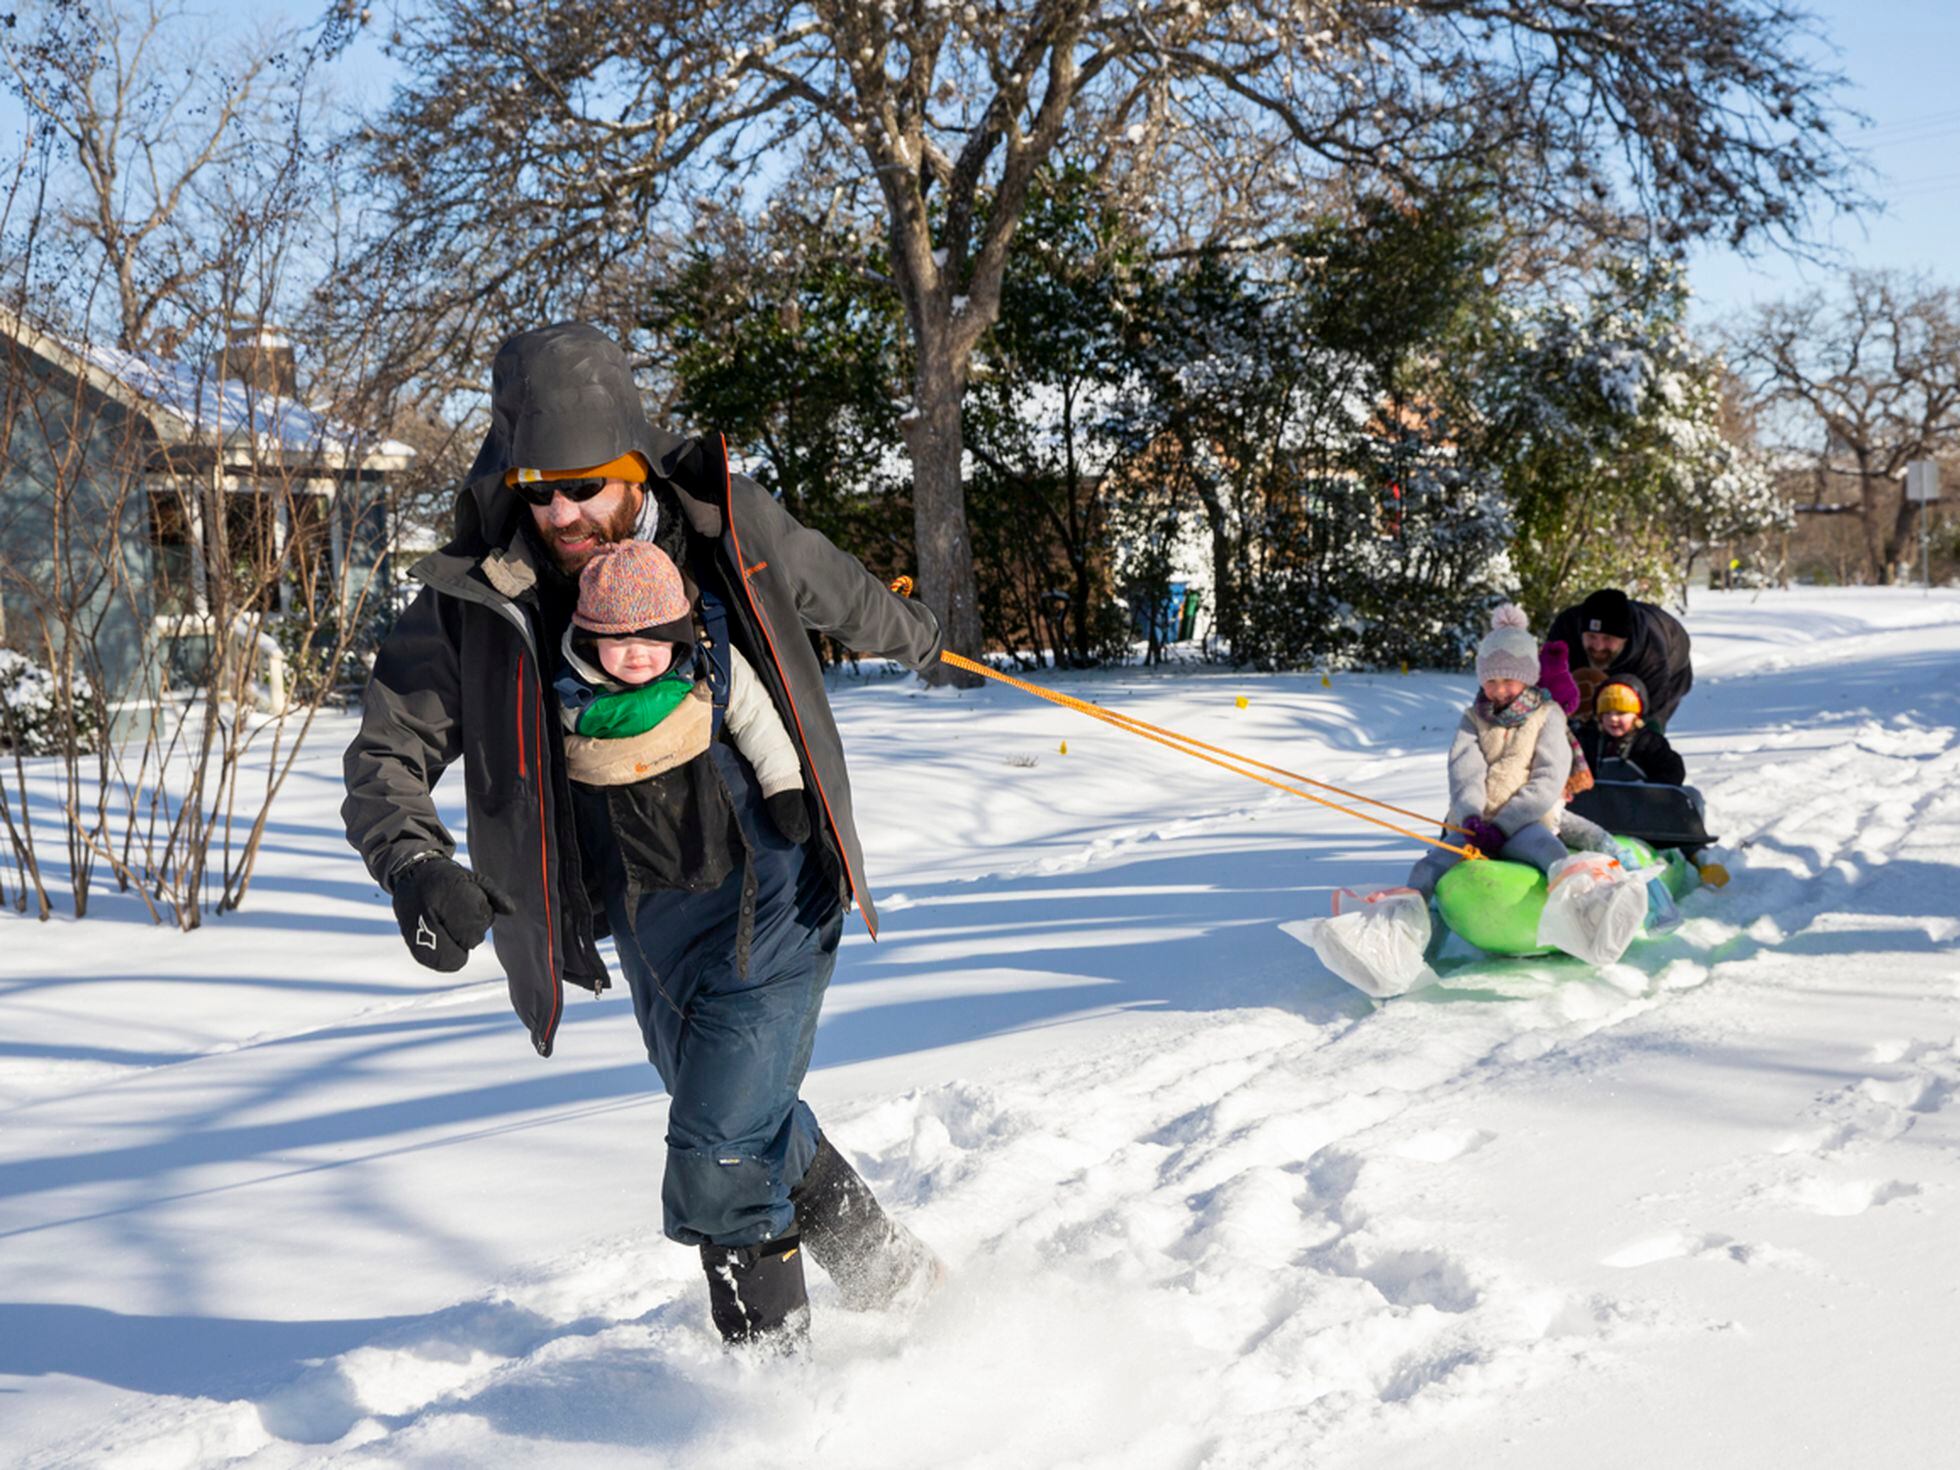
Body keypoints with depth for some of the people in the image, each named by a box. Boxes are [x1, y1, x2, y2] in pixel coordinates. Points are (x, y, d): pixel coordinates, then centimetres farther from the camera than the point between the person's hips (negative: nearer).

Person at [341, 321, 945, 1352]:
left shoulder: (727, 530, -12)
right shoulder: (474, 600, -11)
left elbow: (835, 592, 10)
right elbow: (386, 755, -7)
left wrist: (911, 636, 31)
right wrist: (416, 865, -28)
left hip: (771, 884, -4)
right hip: (644, 907, 4)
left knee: (721, 1162, -12)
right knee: (746, 1126, 21)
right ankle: (881, 1268, 45)